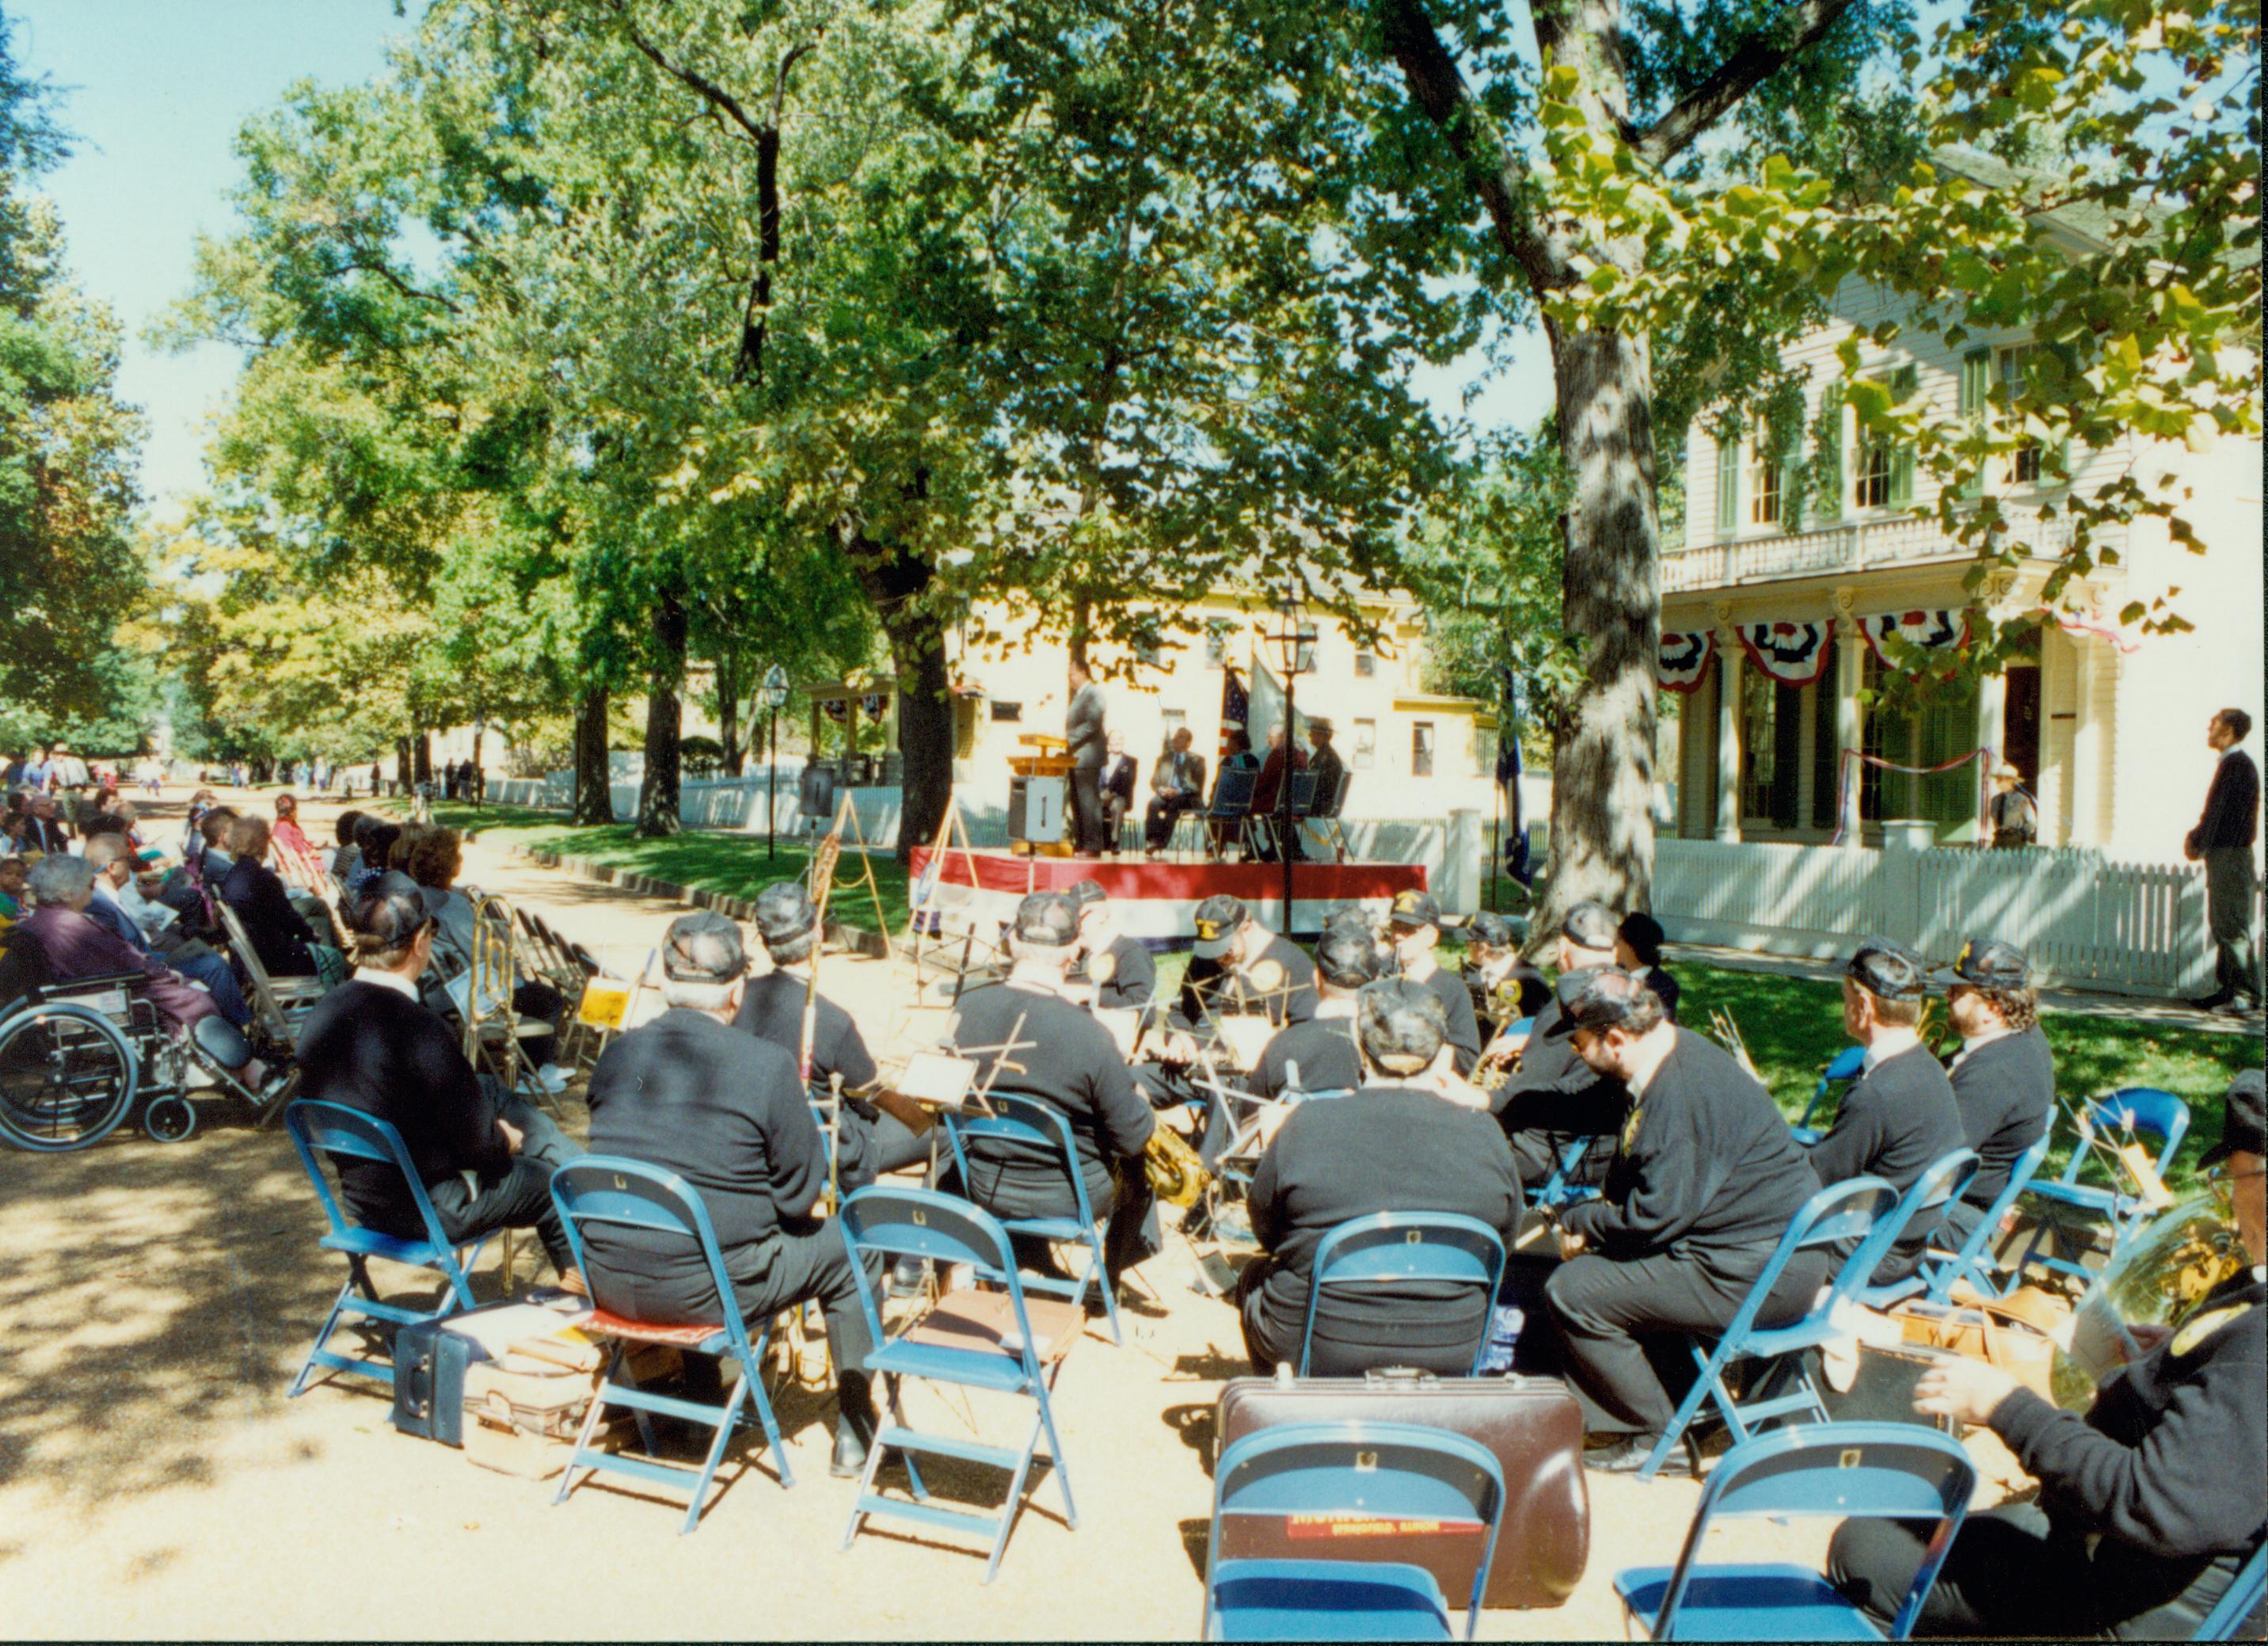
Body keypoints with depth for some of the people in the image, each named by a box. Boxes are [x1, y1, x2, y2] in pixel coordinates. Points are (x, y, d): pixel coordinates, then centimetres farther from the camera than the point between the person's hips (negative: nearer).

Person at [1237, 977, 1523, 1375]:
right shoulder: (1484, 1136, -10)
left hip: (1321, 1354, -2)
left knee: (1254, 1279, 29)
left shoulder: (1307, 1125, -15)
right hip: (1451, 1355, 2)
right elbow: (1503, 1245, 5)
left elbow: (1265, 1231, -1)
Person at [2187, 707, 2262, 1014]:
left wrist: (2199, 845, -10)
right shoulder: (2231, 763, 17)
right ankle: (2229, 989, 18)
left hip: (2231, 855, -10)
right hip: (2222, 855, 10)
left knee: (2232, 927, -8)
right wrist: (2196, 838, 8)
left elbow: (2219, 812, -18)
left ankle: (2246, 994, -6)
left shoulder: (2237, 764, -14)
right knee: (2222, 924, 12)